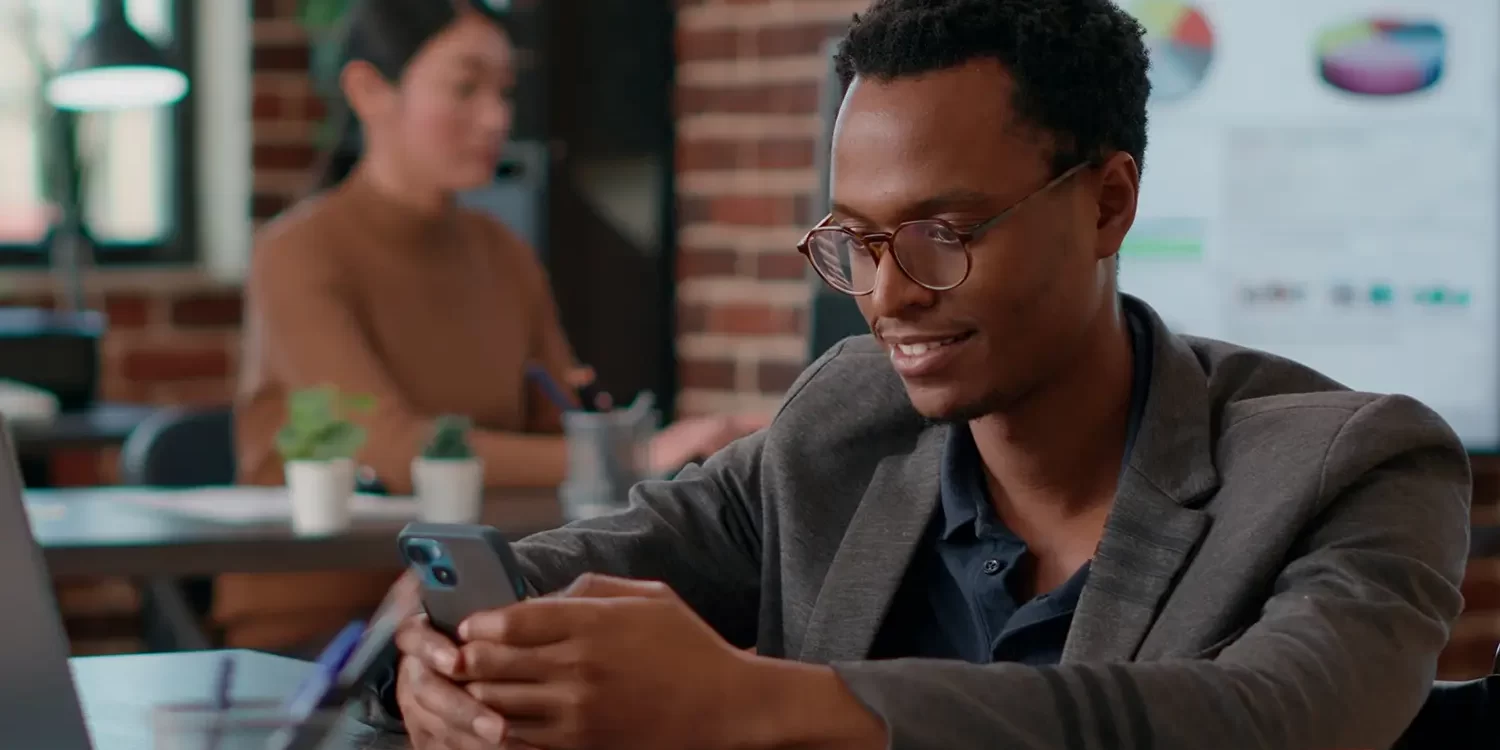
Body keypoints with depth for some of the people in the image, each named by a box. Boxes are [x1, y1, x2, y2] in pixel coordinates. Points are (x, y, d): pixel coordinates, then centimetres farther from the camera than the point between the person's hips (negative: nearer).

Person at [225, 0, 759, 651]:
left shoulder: (506, 259, 9)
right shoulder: (298, 255, -12)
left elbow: (567, 442, 8)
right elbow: (396, 452, -25)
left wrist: (697, 449, -14)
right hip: (305, 638, -7)